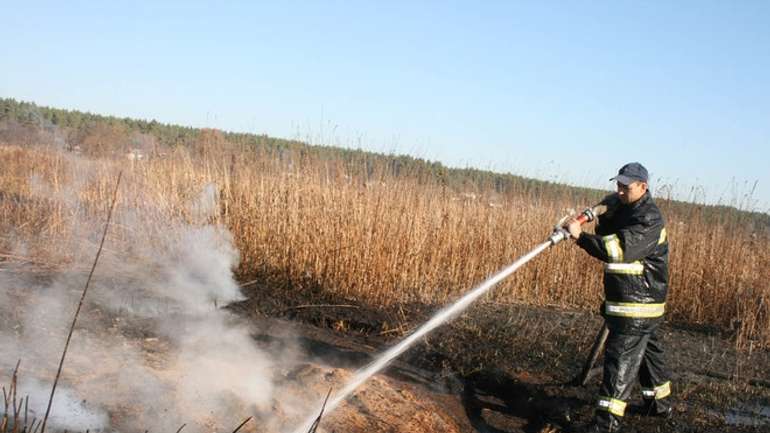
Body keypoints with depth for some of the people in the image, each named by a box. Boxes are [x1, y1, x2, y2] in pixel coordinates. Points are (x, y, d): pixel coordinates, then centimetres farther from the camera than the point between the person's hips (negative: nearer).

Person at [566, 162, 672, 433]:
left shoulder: (648, 219, -20)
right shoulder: (624, 208, 11)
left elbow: (620, 249, -31)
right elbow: (607, 236, 14)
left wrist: (581, 236, -34)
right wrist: (604, 215, -4)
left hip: (637, 305, -10)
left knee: (620, 360, -11)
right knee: (647, 352, 24)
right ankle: (659, 403, 41)